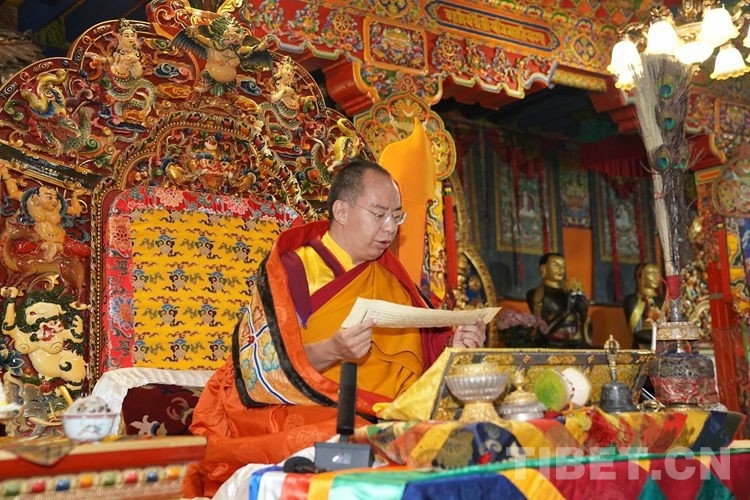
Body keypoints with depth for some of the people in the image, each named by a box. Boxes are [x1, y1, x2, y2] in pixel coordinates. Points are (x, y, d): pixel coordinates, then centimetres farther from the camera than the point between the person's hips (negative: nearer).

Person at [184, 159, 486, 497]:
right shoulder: (291, 268, 0)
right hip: (312, 415, -6)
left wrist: (452, 345, 1)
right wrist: (331, 351, -25)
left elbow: (423, 345, 23)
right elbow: (259, 367, -9)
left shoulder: (390, 274, 19)